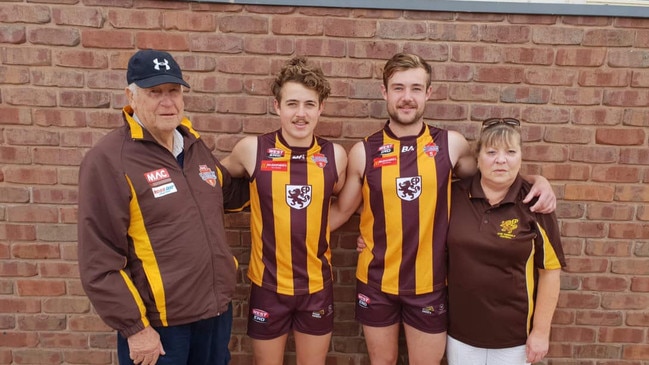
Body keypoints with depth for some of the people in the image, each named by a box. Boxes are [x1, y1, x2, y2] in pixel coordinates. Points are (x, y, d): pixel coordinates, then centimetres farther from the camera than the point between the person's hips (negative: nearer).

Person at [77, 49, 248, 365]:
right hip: (157, 323, -6)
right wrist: (134, 328, -15)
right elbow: (99, 262, -16)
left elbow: (228, 193, 23)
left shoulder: (196, 146, 5)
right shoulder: (108, 159, -16)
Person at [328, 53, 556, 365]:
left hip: (429, 283, 0)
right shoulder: (364, 152, -7)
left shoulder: (451, 144, -6)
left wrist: (536, 180, -5)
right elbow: (341, 210, 3)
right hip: (376, 281, 0)